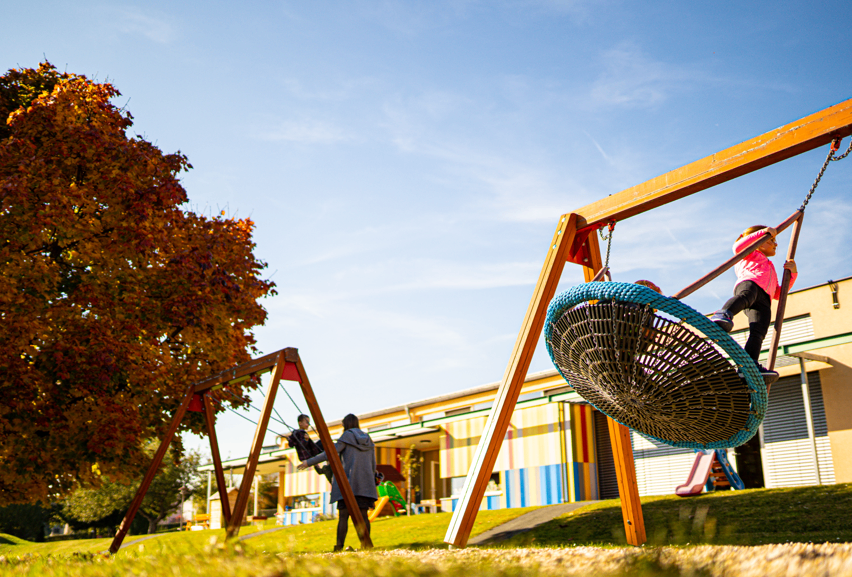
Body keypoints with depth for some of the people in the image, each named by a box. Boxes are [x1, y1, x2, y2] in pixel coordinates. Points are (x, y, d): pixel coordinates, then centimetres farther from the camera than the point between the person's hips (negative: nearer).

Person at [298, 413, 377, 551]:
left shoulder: (347, 436, 1)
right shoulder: (368, 440, 15)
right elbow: (373, 465, 15)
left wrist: (309, 462, -3)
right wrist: (371, 483, 24)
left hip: (348, 483, -4)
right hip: (365, 483, 4)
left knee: (343, 515, -5)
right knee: (363, 515, 3)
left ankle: (339, 546, -11)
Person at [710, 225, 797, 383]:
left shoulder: (771, 270, 49)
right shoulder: (752, 255, 33)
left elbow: (778, 294, 37)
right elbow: (738, 247, 8)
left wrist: (792, 273, 26)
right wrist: (763, 232, 11)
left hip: (764, 300, 5)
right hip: (749, 283, -5)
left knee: (759, 331, -23)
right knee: (746, 296, -43)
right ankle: (722, 316, -71)